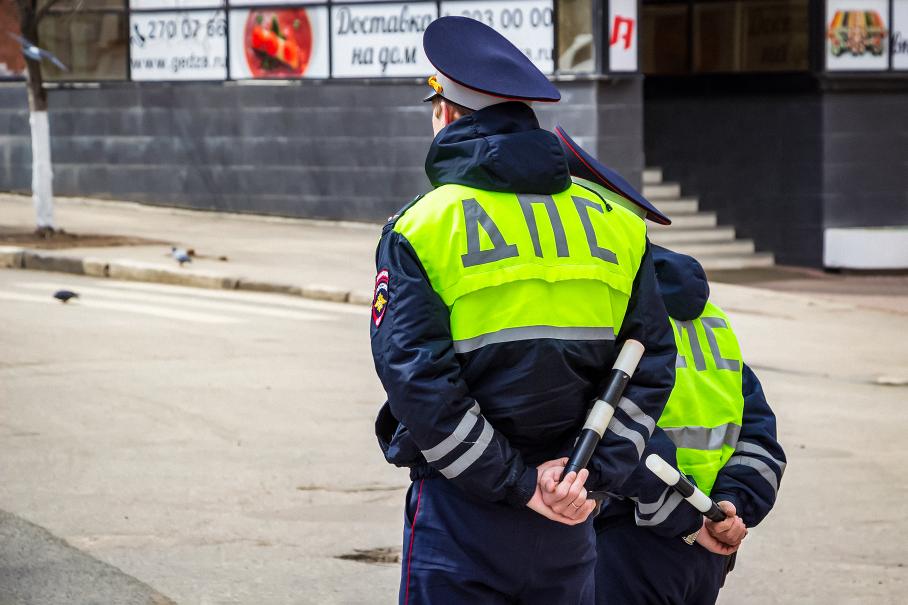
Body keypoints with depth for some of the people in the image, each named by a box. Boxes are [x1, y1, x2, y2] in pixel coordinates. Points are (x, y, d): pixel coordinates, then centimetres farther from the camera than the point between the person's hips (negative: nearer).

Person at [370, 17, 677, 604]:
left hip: (461, 514, -4)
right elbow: (651, 364, 3)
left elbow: (417, 380, -15)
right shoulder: (615, 224, 6)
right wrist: (594, 474, -3)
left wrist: (517, 484, -11)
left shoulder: (420, 230, -6)